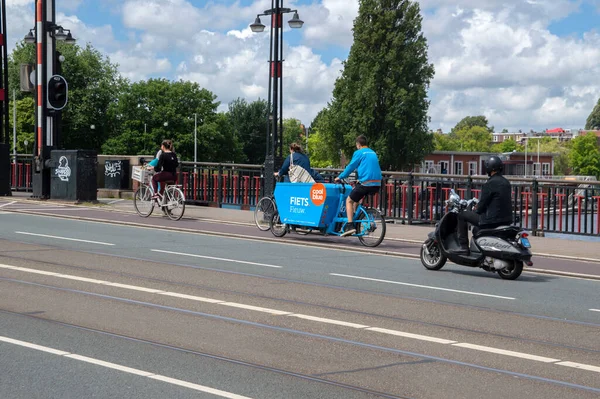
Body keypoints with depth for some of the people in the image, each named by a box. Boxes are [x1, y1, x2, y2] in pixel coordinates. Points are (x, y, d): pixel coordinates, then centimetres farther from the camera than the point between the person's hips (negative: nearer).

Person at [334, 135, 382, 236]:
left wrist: (340, 177, 13)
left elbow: (351, 166, 1)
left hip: (365, 183, -7)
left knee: (349, 201, 8)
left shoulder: (359, 153, 0)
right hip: (377, 184, 7)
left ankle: (350, 225, -7)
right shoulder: (373, 153, 21)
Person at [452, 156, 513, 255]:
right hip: (506, 220, 9)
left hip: (492, 220, -9)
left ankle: (463, 247, 2)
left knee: (462, 215, 4)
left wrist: (476, 211, 10)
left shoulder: (490, 184, -14)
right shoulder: (506, 182, 12)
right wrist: (479, 207, 24)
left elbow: (483, 204, -12)